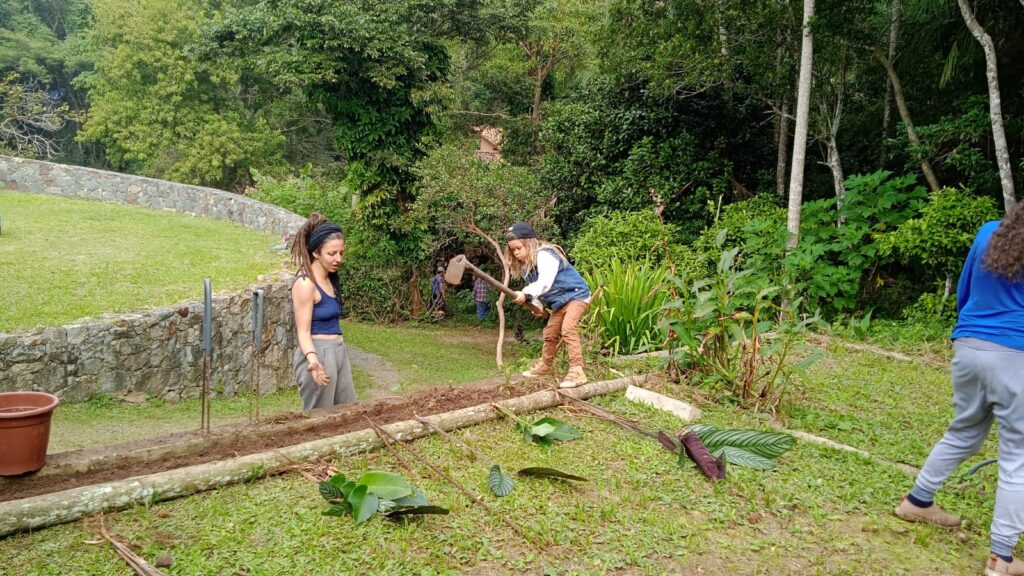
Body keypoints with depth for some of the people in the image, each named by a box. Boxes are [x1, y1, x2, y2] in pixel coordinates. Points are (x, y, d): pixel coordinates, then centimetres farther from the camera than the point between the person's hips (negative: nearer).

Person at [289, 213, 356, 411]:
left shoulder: (330, 279, 9)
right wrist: (313, 360, -36)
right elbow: (303, 331, -19)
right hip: (318, 354, -9)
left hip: (339, 351, 9)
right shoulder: (305, 283, -16)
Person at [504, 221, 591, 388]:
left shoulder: (544, 255, -25)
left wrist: (526, 294, -46)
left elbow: (545, 283, -37)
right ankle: (544, 365, 38)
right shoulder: (526, 264, 4)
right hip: (560, 301, 10)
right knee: (550, 333, 17)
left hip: (576, 294, -10)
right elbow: (537, 286, 6)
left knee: (567, 328, -26)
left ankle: (577, 371, -29)